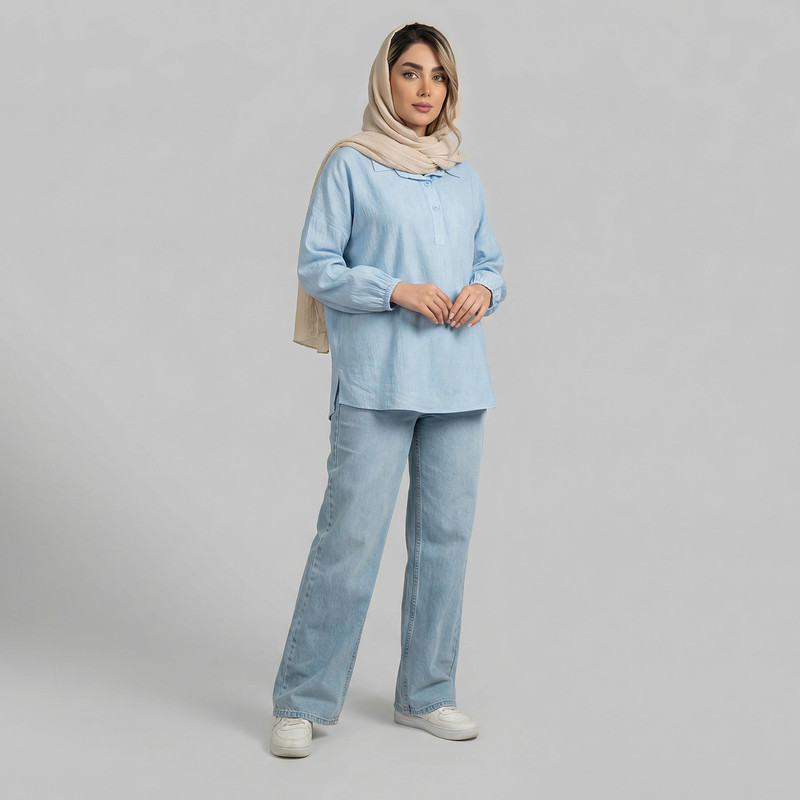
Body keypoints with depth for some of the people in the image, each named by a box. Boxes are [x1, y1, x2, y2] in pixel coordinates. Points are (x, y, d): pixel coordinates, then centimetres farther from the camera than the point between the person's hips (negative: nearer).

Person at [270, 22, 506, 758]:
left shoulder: (466, 179, 15)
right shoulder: (350, 165, 0)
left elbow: (490, 262, 20)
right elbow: (316, 265, -2)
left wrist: (483, 291, -3)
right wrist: (396, 290, -14)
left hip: (458, 382, 5)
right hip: (376, 382, -5)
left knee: (446, 537, 8)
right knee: (351, 537, -8)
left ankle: (427, 695, 21)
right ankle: (302, 703, 5)